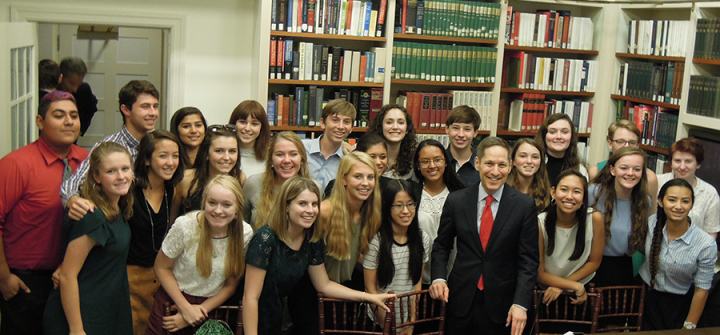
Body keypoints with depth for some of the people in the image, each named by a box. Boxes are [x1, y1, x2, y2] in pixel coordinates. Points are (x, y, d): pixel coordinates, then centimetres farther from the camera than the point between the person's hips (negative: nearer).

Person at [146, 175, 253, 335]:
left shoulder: (245, 234, -14)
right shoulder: (185, 226, -20)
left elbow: (231, 285, -4)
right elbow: (162, 267, -8)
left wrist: (201, 311, -10)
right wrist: (186, 308, -11)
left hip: (210, 305, 1)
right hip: (174, 297, -1)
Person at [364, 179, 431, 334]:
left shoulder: (422, 239, -3)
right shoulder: (375, 241, -16)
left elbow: (418, 282, 1)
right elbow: (370, 287, -10)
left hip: (409, 320, 3)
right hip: (380, 319, -3)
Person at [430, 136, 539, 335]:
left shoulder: (525, 205, -5)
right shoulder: (456, 201, -1)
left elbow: (528, 259, -5)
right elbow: (441, 246, 8)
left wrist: (521, 303, -14)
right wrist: (438, 278, -9)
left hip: (502, 304, -1)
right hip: (461, 301, 1)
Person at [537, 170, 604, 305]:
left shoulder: (595, 218, -17)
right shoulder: (540, 223, -20)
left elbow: (594, 262, -4)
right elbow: (539, 273, -10)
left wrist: (561, 286, -10)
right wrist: (576, 287, -15)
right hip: (549, 294, -2)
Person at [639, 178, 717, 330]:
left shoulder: (706, 245, -22)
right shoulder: (651, 223, -15)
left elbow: (701, 290, -13)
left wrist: (689, 327, -9)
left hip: (678, 304, -2)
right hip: (644, 295, 2)